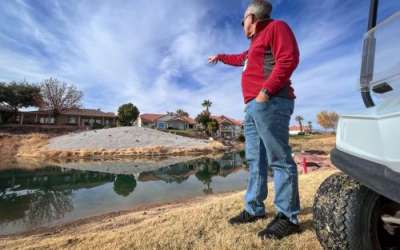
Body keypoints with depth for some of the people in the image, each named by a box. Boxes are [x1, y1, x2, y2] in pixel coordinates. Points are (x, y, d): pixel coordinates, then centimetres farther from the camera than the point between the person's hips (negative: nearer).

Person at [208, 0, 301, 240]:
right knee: (255, 160, 5)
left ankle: (288, 217, -2)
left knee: (279, 159, -10)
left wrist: (267, 90, -19)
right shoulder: (256, 43, 33)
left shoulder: (276, 27, 7)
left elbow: (289, 58, -10)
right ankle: (254, 209, 12)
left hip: (270, 103, -9)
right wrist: (220, 57, 65)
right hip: (254, 106, 9)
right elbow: (242, 59, 53)